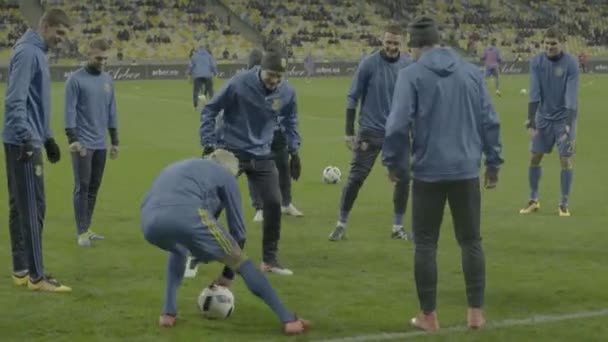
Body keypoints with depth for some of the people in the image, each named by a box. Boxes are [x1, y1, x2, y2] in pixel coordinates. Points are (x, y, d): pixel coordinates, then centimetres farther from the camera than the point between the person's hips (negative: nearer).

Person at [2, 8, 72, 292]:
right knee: (32, 208, -8)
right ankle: (36, 276, -5)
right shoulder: (27, 52, -14)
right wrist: (26, 137, -28)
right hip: (23, 142, -10)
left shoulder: (37, 53, 16)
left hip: (27, 141, 10)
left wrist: (47, 137, 24)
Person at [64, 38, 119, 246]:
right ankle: (81, 232, -2)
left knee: (94, 188, 9)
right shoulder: (76, 79, -7)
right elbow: (69, 111, -10)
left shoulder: (107, 80, 11)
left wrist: (115, 141, 14)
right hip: (83, 143, -6)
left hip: (100, 144, 6)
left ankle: (87, 228, 16)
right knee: (82, 187, -6)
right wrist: (72, 139, -18)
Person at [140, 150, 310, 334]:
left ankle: (168, 313, 30)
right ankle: (288, 320, 8)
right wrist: (228, 274, 37)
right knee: (241, 262, 13)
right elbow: (237, 229, 25)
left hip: (150, 223, 5)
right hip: (187, 216, -5)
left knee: (178, 250, 41)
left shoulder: (178, 167, 43)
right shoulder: (225, 175, 27)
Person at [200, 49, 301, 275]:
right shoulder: (238, 84, -18)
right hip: (230, 152, -4)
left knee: (273, 203, -3)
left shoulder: (287, 93, -6)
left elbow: (290, 121, 15)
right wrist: (209, 143, -14)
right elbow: (209, 110, -9)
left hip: (262, 156, 4)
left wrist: (294, 151, 11)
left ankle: (269, 259, 12)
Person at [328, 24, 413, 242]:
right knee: (355, 178, -3)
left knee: (403, 179, 2)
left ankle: (398, 227, 17)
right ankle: (341, 225, 11)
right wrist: (349, 132, -8)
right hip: (370, 132, -3)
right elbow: (353, 98, -5)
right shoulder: (368, 64, -10)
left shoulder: (409, 66, -1)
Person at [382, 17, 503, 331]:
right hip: (466, 171, 3)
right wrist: (493, 161, 15)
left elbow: (398, 124, -12)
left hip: (428, 172, -3)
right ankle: (475, 312, 13)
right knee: (471, 241, 13)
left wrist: (393, 161, 2)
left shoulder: (411, 74, -6)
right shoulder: (472, 72, 5)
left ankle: (429, 316, 11)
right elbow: (489, 121, 6)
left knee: (425, 244, 7)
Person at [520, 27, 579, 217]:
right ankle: (533, 200, 19)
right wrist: (531, 122, -16)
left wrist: (568, 124, -26)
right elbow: (534, 93, -9)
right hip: (543, 117, 3)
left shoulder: (570, 63, -14)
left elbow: (571, 96, -18)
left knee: (566, 159, -4)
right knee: (534, 157, 4)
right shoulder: (536, 62, -6)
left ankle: (564, 204, 7)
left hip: (564, 118, -3)